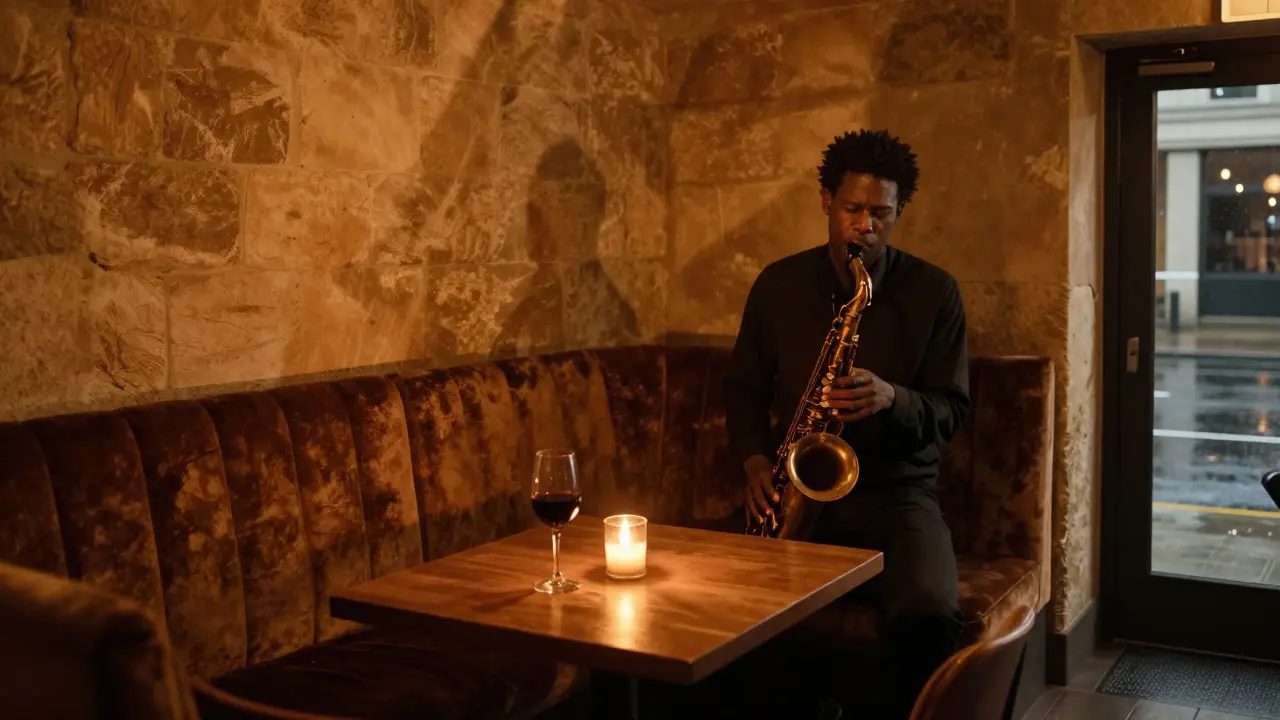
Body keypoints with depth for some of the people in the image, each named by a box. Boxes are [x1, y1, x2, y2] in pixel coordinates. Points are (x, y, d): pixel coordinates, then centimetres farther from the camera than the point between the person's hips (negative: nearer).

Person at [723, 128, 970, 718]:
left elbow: (951, 409, 0)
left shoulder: (934, 291, 0)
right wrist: (754, 460, -6)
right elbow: (744, 386, 12)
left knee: (929, 616, -30)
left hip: (896, 491, -1)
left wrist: (892, 398, -21)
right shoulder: (778, 284, 5)